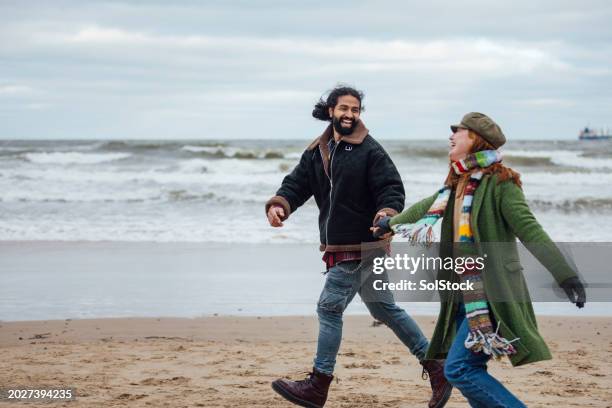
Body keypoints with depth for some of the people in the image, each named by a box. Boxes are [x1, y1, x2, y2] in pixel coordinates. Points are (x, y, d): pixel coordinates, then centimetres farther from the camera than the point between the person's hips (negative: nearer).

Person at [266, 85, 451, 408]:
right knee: (384, 308, 16)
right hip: (339, 248, 8)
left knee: (329, 307, -6)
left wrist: (387, 213, -35)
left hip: (362, 247, -8)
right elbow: (296, 184, 7)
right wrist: (279, 205, -14)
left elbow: (392, 188, -15)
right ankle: (434, 366, 26)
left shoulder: (370, 151, -10)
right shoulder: (316, 152, 11)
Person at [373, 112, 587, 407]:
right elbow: (427, 208, 32)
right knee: (470, 370, 8)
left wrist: (566, 275, -26)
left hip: (491, 293, -8)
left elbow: (530, 231, -18)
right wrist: (391, 223, 49)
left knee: (459, 368, -14)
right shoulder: (458, 183, 13)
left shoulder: (499, 183, -12)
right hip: (466, 295, 8)